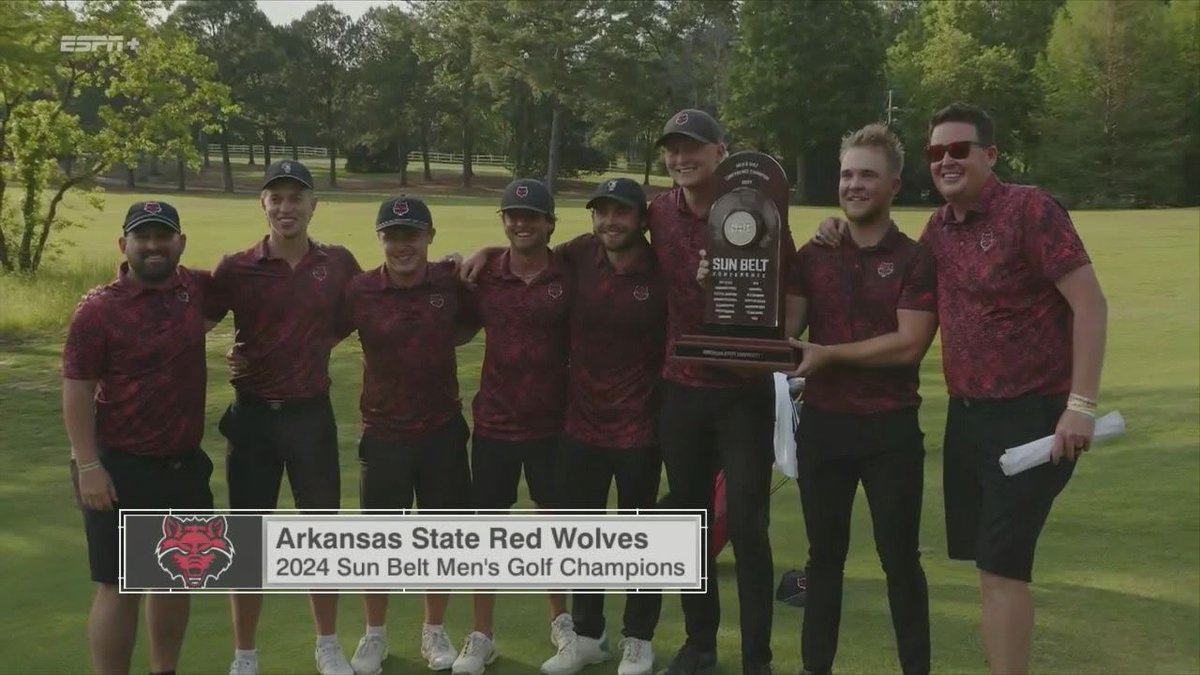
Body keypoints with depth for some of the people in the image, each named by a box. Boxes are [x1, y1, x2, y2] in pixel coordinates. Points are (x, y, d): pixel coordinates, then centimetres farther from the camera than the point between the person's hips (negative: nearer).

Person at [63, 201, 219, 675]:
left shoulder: (195, 288, 1)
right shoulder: (98, 309, -13)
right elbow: (77, 393, -12)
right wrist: (89, 466, -18)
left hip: (186, 463, 6)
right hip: (123, 467, -6)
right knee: (120, 587, 1)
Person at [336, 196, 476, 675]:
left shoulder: (450, 282, -6)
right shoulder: (359, 291, -10)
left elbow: (467, 327, 13)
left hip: (443, 430, 1)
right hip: (384, 433, -1)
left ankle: (434, 631, 30)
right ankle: (374, 636, 30)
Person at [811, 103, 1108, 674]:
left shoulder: (1030, 209, -12)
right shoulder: (938, 226, 9)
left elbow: (1090, 304, -15)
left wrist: (1080, 404, -21)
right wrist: (843, 241, 8)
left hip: (1030, 416, -7)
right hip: (966, 416, 7)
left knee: (1001, 565, -7)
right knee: (987, 562, 14)